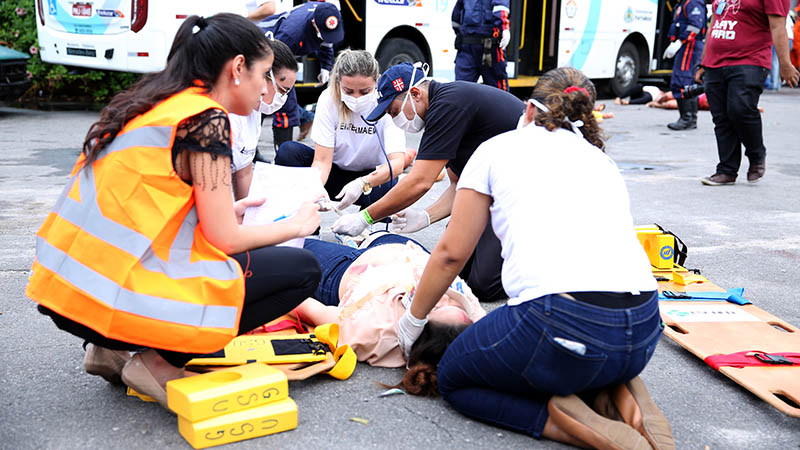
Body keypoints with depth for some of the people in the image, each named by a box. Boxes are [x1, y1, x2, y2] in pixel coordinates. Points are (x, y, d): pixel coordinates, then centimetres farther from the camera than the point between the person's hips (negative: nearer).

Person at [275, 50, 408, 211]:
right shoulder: (329, 99, -17)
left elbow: (397, 163, -31)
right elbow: (322, 160, -19)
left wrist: (362, 183, -48)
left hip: (371, 175, -1)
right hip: (335, 170, 2)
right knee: (287, 151, -23)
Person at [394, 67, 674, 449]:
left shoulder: (499, 148, 11)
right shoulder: (603, 162, 25)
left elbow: (451, 252, 9)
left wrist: (413, 319, 25)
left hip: (561, 320, -6)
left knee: (452, 378, 18)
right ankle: (619, 389, 8)